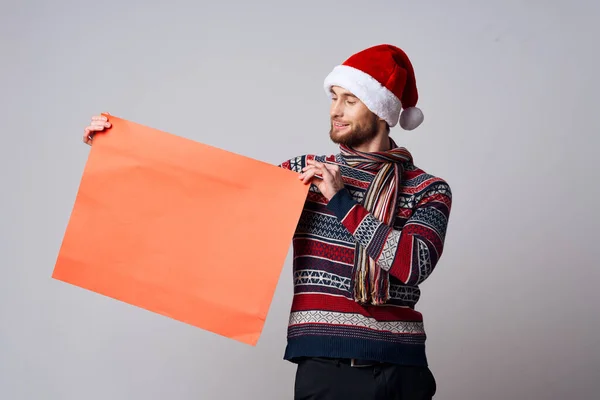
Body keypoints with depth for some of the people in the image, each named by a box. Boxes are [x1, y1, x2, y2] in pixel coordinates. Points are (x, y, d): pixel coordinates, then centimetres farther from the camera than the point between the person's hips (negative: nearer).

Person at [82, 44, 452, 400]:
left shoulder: (429, 191, 2)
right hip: (324, 367, 1)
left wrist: (342, 199, -13)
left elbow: (414, 265, -13)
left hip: (400, 370, -1)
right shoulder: (304, 173, 7)